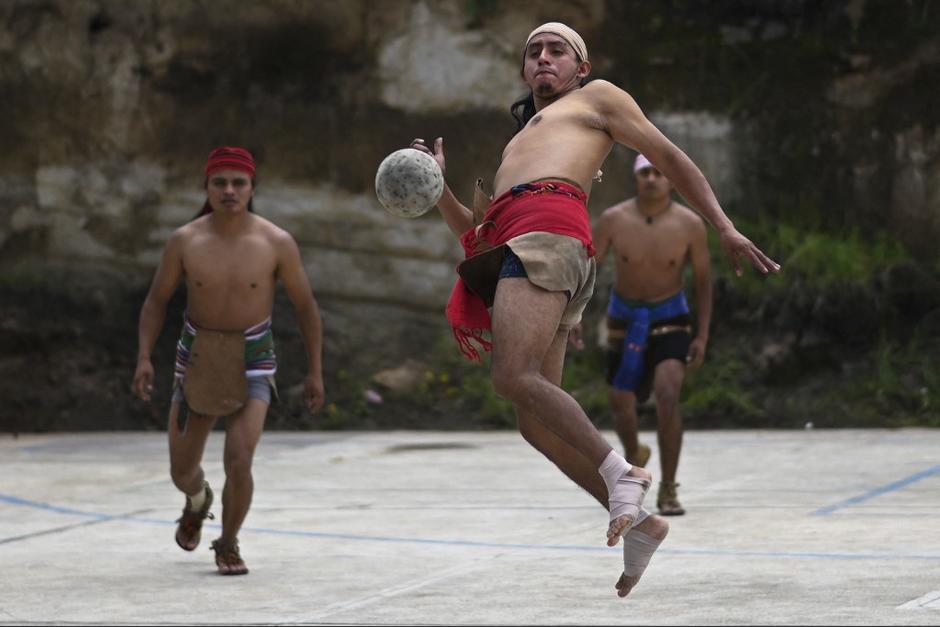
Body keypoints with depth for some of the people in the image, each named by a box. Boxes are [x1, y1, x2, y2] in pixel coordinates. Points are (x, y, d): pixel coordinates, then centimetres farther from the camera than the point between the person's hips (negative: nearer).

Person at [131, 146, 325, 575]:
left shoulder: (277, 243, -14)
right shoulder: (184, 241, -11)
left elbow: (306, 306, -2)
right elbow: (155, 302, 0)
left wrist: (315, 372, 0)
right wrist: (143, 359, -14)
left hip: (252, 363, -2)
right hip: (198, 360, 2)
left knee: (238, 463, -20)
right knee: (182, 472, 11)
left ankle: (228, 546, 8)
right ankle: (198, 500, 51)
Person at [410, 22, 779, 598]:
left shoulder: (598, 97, 22)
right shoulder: (512, 143, 39)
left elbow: (670, 158, 16)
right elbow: (473, 232, 35)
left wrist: (725, 228, 7)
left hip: (548, 230, -7)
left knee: (514, 376, -28)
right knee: (537, 422, -3)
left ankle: (620, 473, -25)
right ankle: (638, 521, -1)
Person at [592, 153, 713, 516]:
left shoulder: (690, 225, -12)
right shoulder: (614, 220, -11)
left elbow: (703, 281, -3)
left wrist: (702, 336, -7)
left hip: (670, 319, -2)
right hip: (624, 318, 2)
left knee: (668, 395, -23)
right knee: (621, 403, 10)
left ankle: (668, 491, -15)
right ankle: (633, 456, 46)